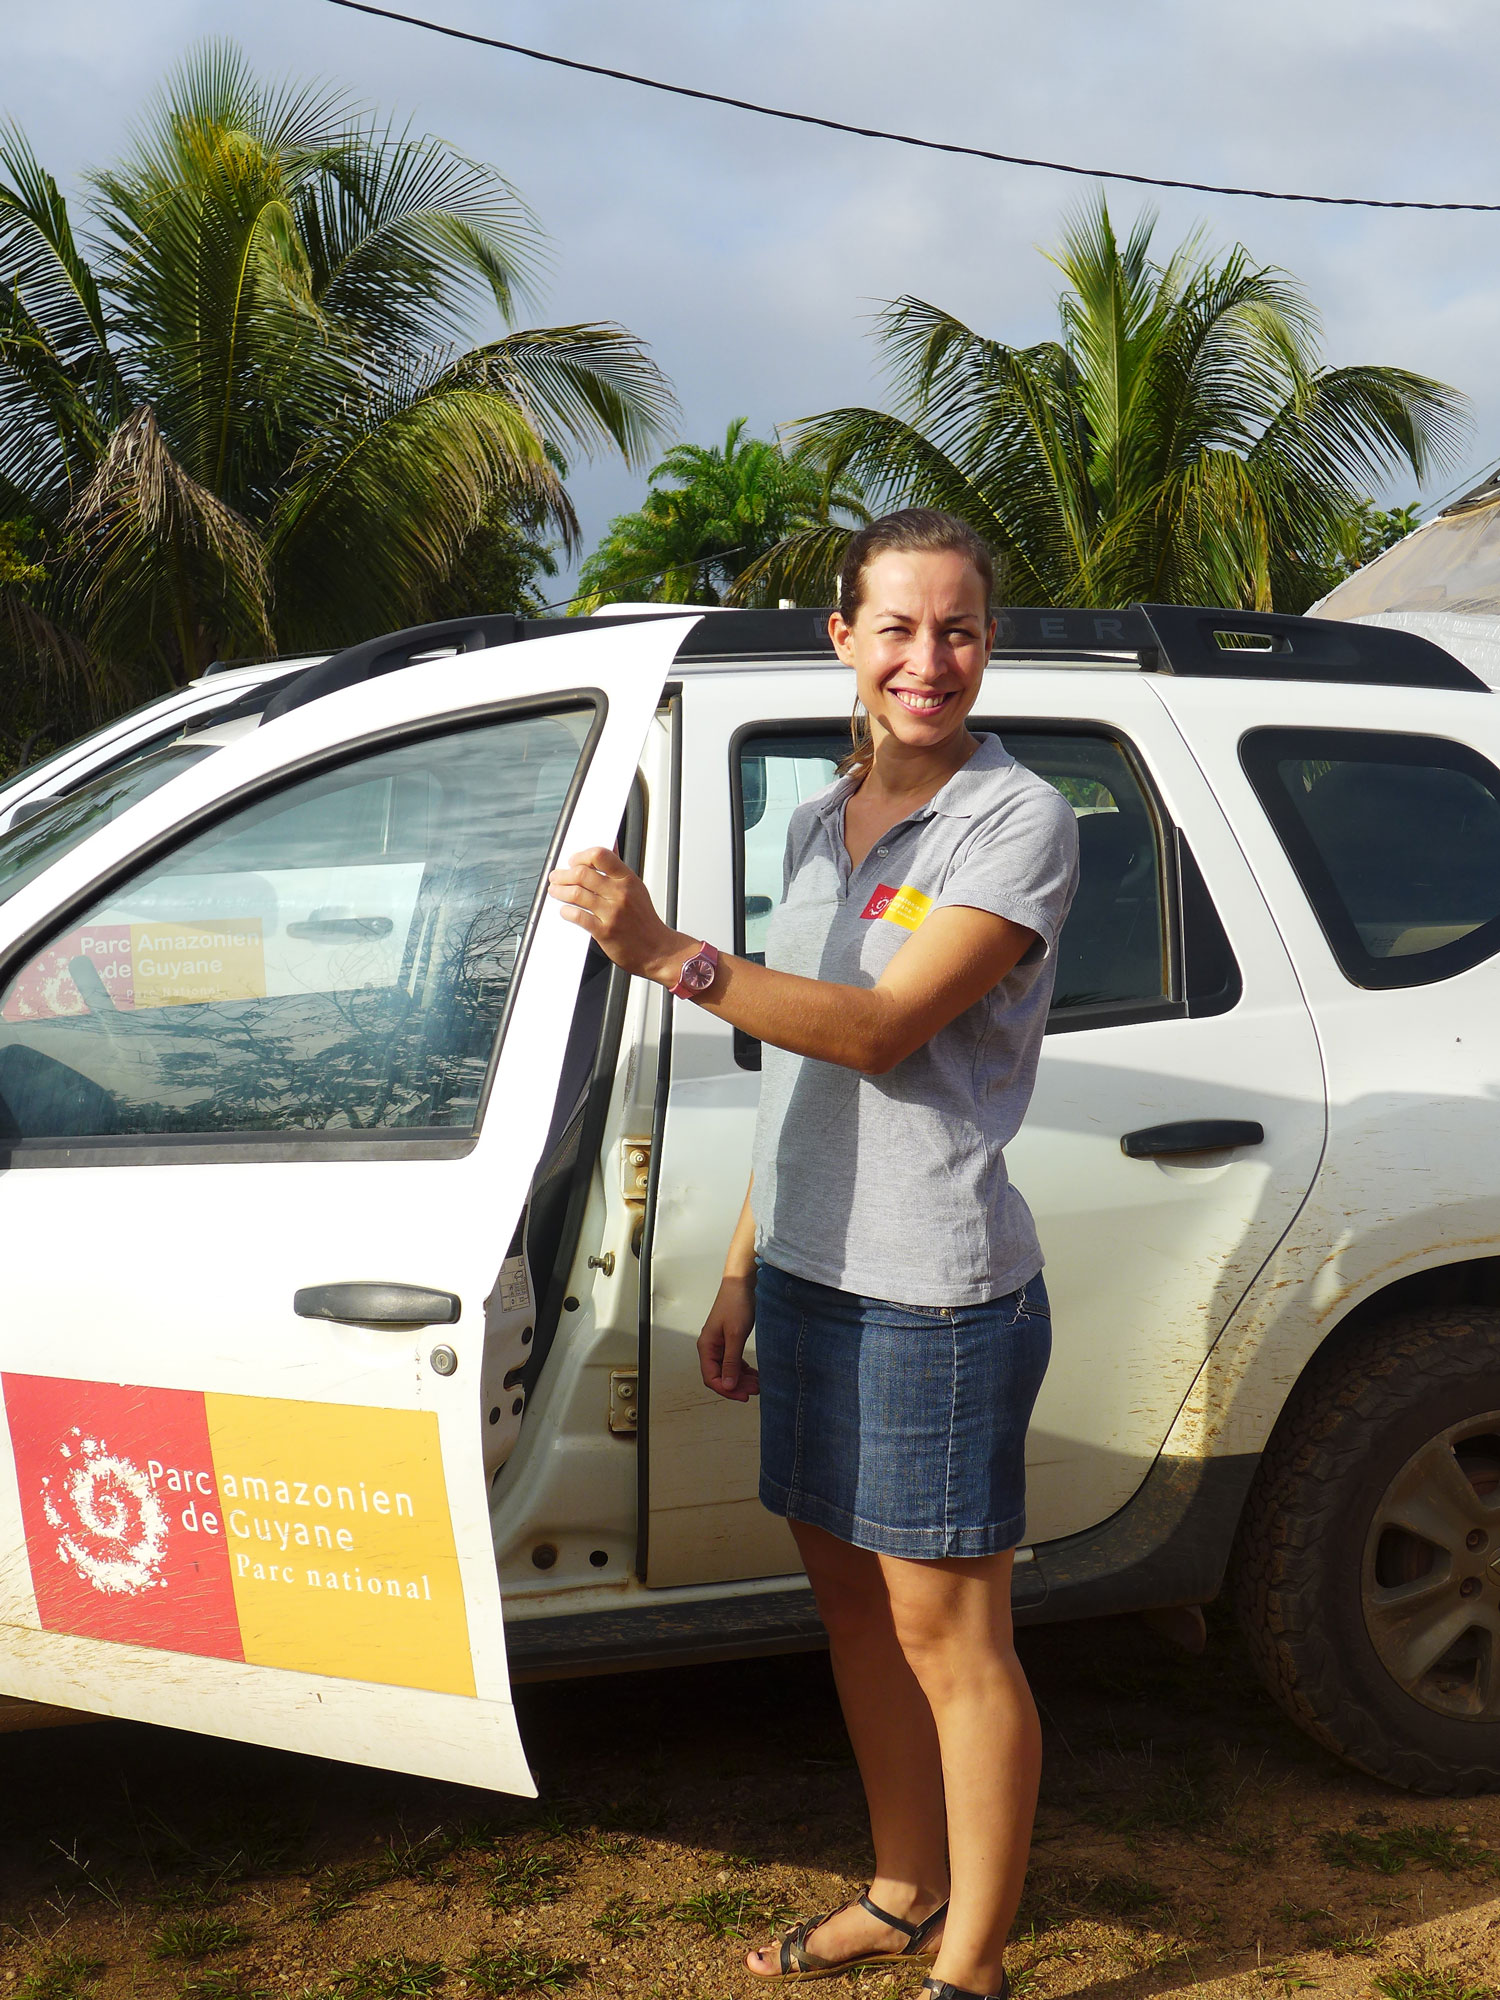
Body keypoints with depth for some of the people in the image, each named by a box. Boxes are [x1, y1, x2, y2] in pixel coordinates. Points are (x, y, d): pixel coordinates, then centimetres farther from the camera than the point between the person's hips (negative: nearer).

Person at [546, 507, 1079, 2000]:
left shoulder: (1018, 822, -10)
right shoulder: (817, 823, 11)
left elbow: (880, 1031, -22)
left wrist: (667, 956, -31)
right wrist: (743, 1272, 15)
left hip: (936, 1294, -7)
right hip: (807, 1275, 7)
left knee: (945, 1631, 3)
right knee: (851, 1599, 17)